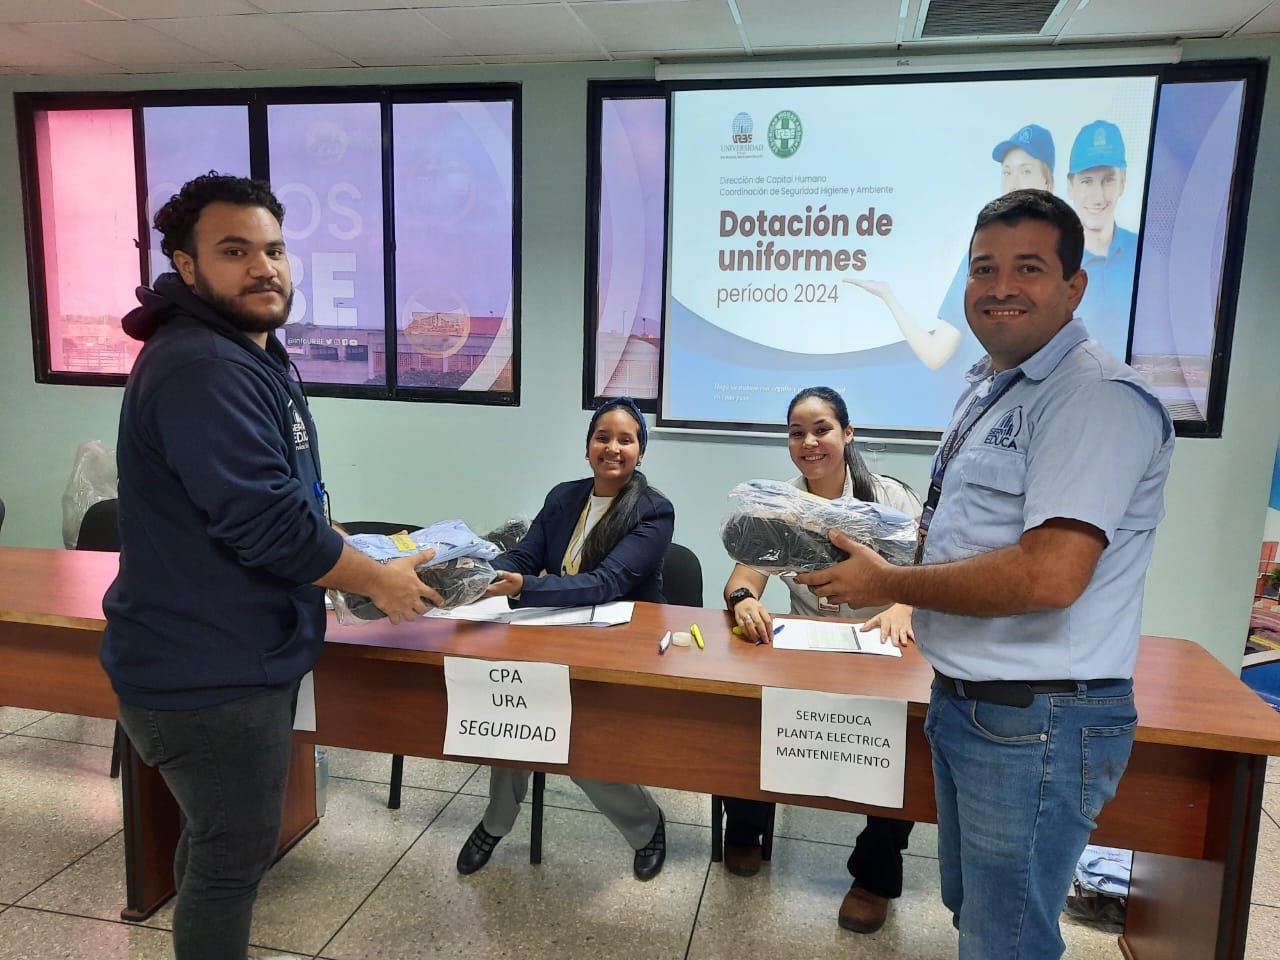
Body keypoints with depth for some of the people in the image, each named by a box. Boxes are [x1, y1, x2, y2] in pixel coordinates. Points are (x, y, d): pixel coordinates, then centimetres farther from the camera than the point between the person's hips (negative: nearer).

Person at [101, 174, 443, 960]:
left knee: (219, 841, 27)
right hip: (211, 673, -10)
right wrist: (380, 581, -15)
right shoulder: (200, 369, -25)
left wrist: (355, 558, 11)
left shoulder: (251, 354, 11)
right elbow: (269, 524, -29)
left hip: (227, 656, 10)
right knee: (235, 855, 8)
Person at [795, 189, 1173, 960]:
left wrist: (888, 584, -17)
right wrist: (882, 554, 4)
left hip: (1037, 721, -9)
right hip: (961, 699, 9)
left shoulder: (1097, 396, -19)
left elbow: (1049, 575, -29)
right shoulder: (988, 388, 11)